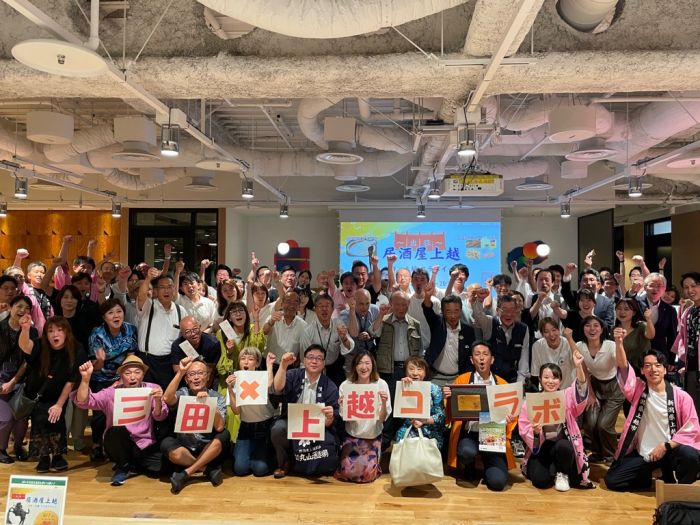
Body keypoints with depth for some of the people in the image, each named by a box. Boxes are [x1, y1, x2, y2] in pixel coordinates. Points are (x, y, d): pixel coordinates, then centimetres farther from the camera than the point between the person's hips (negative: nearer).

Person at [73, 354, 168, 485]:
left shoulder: (152, 389, -4)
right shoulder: (111, 393, -4)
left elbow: (159, 417, -12)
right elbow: (82, 402, -15)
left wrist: (158, 401, -33)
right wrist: (85, 378, -30)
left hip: (145, 445, 1)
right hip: (119, 445, -1)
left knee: (159, 468, -22)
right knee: (117, 430, -33)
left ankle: (130, 464, 10)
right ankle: (122, 466, -3)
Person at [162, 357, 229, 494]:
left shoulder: (218, 398, -4)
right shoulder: (182, 394, -1)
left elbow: (219, 427, -19)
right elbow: (167, 399, -26)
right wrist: (180, 372, -30)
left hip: (209, 450, 0)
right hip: (184, 448, 0)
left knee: (224, 435, -29)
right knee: (167, 444, -29)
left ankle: (186, 473, -22)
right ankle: (209, 469, -18)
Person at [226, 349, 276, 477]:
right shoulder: (235, 381, 0)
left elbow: (269, 385, -35)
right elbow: (236, 411, -9)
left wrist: (269, 365, -29)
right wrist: (230, 389, -19)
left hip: (265, 426, -2)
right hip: (246, 427, 2)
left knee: (260, 469, -13)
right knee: (240, 468, -11)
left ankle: (265, 454, 20)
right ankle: (242, 453, 22)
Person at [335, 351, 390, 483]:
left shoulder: (381, 384, -13)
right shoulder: (345, 385, -11)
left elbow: (383, 418, -10)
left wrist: (384, 403, -29)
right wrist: (341, 407, -26)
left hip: (373, 437, 0)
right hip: (352, 435, 1)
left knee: (367, 474, -15)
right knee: (348, 472, -13)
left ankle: (373, 465, 21)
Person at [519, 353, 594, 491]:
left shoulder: (567, 397, -2)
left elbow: (581, 392, -25)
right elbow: (524, 430, -2)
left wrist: (578, 366, -40)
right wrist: (534, 431, -26)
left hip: (563, 445, 1)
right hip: (541, 447, 0)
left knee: (563, 446, -34)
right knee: (541, 480, -23)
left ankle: (563, 474, -2)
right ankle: (551, 469, 14)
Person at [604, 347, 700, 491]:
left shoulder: (681, 397, -6)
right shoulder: (638, 389, -1)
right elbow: (623, 366, -17)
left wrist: (665, 446, -17)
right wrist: (619, 342, -34)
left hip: (671, 451, -1)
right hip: (642, 454, 2)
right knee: (611, 480, -9)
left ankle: (679, 489, -3)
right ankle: (647, 476, 17)